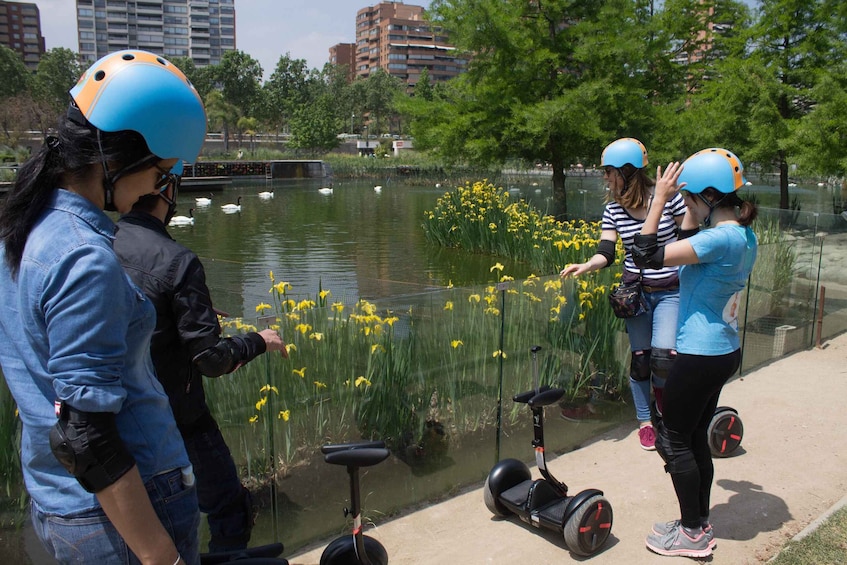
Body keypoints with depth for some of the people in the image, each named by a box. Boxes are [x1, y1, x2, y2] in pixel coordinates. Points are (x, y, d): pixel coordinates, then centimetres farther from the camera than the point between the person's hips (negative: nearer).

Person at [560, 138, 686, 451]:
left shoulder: (668, 197, -10)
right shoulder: (613, 209, -1)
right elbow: (606, 252, -5)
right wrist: (585, 266, -25)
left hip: (670, 292, -3)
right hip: (635, 292, 3)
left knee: (663, 356, -16)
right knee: (639, 357, 6)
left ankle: (662, 389, 22)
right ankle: (645, 421, 25)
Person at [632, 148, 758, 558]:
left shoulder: (720, 239, -24)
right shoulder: (745, 235, 6)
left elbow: (646, 257, -24)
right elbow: (684, 250, 18)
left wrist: (659, 201, -18)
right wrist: (690, 213, 9)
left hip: (700, 356, -9)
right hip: (724, 352, 9)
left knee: (673, 439, 6)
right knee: (695, 438, 19)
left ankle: (692, 534, 20)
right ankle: (700, 524, 32)